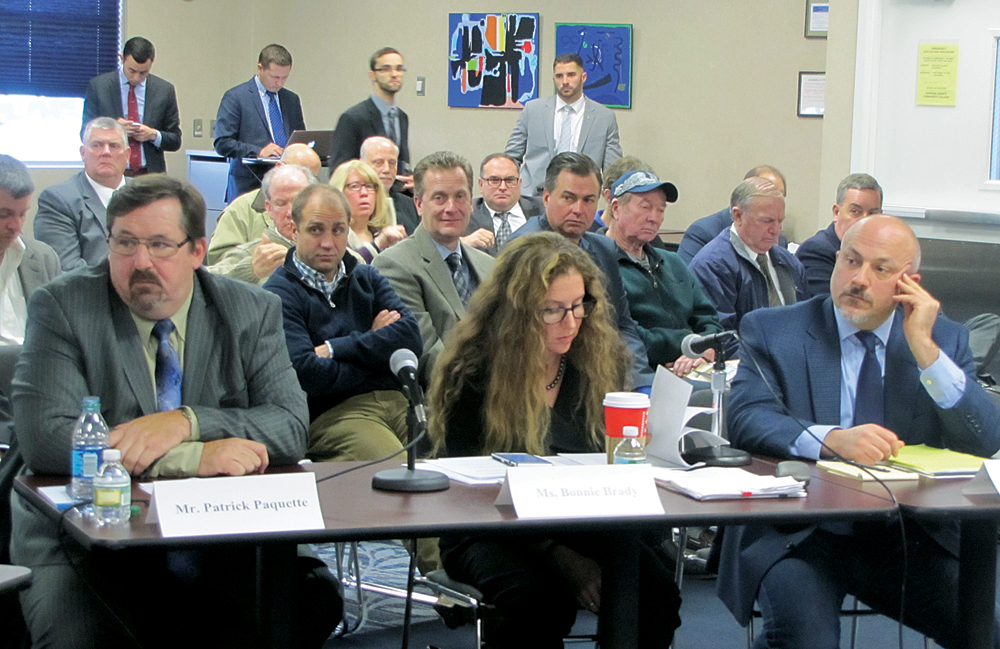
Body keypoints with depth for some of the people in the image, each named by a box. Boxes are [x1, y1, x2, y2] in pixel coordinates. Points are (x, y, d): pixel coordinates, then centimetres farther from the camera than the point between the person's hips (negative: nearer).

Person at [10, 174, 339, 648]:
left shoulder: (253, 313, 7)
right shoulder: (62, 307, -2)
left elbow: (291, 427, -2)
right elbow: (44, 437, -15)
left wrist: (186, 422, -20)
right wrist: (197, 457, -19)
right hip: (88, 548, -3)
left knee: (316, 600, -22)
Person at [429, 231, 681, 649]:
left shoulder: (603, 359, 3)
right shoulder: (472, 375, -11)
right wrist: (561, 556, -23)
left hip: (584, 522, 4)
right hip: (491, 533, -4)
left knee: (656, 589, -25)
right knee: (543, 595, -35)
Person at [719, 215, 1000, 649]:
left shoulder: (945, 340, 9)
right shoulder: (772, 331, 2)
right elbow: (746, 419, -13)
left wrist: (925, 349, -11)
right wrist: (830, 439, -31)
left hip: (908, 537, 3)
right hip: (796, 534, -3)